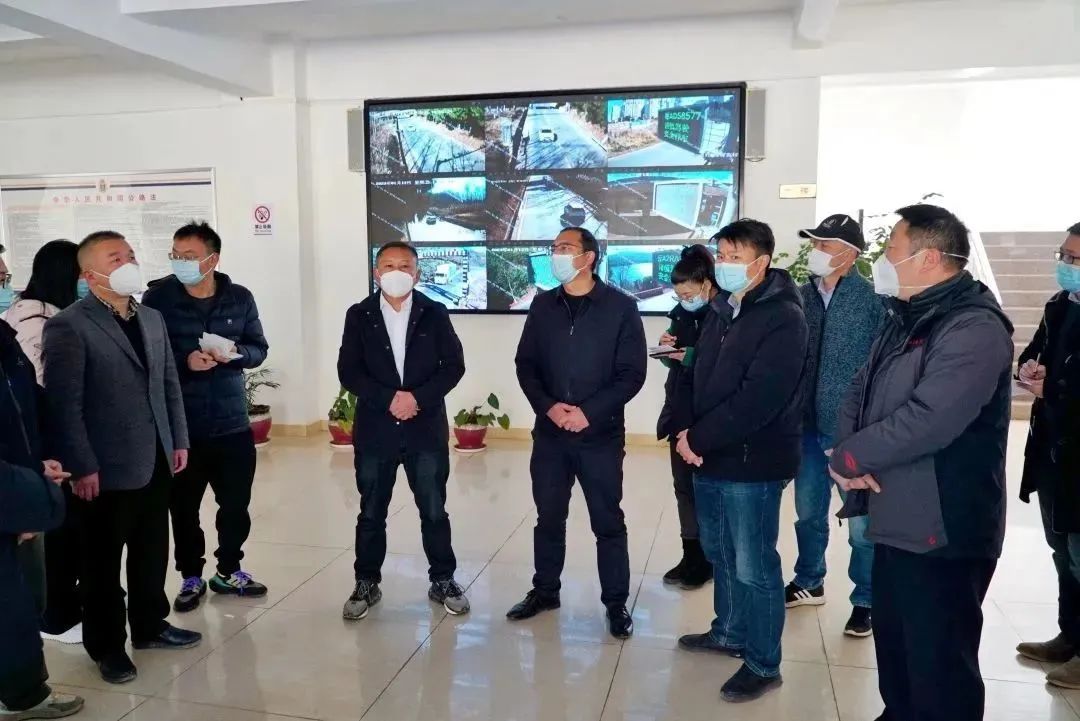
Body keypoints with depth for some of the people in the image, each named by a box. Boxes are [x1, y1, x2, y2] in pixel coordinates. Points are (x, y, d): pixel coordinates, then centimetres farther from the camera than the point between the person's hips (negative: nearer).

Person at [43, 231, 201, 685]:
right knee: (103, 563, 10)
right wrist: (81, 467, -15)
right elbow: (64, 403, -14)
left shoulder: (152, 318, 11)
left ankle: (149, 625, 35)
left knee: (152, 553, 16)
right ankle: (106, 646, 27)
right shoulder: (68, 326, -11)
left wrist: (178, 439, 11)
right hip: (107, 469, -6)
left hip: (155, 461, 6)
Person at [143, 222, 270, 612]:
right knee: (184, 506, 9)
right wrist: (185, 361, -20)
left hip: (232, 422, 2)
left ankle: (228, 570, 30)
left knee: (236, 503, 11)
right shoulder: (158, 297, -5)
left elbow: (259, 349, 6)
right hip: (179, 424, -2)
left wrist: (234, 353, -15)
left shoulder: (240, 298, 2)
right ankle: (191, 577, 27)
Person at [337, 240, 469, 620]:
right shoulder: (359, 315, 1)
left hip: (427, 427, 0)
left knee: (434, 511, 8)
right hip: (375, 428, 1)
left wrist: (418, 398, -15)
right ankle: (367, 583, 26)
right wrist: (390, 399, -16)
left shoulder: (435, 313, 1)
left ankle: (443, 581, 23)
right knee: (371, 513, 11)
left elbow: (454, 365, -3)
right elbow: (348, 372, -4)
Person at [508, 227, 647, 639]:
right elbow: (525, 364, 7)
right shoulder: (543, 306, 7)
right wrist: (548, 406, -10)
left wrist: (590, 412, -16)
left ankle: (616, 603, 20)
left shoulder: (621, 308, -5)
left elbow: (632, 374, -7)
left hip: (600, 435, -3)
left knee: (608, 523, 5)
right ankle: (545, 591, 31)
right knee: (549, 517, 14)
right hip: (550, 433, 4)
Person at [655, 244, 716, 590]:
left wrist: (693, 357, -20)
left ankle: (707, 559, 17)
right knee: (684, 486, 11)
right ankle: (691, 555, 22)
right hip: (680, 411, 7)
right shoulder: (681, 312, 9)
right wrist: (669, 349, -5)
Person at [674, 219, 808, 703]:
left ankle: (763, 664, 19)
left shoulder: (783, 319, -15)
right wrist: (688, 431, -2)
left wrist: (698, 439, -17)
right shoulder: (720, 310, 11)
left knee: (753, 568, 3)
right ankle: (729, 633, 39)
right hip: (710, 458, 8)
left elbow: (757, 400, -23)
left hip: (752, 463, -8)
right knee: (721, 555, 21)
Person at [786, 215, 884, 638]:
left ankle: (865, 600, 27)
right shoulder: (802, 296, 2)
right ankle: (809, 583, 38)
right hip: (809, 425, 5)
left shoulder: (873, 300, -11)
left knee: (861, 521, 8)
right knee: (809, 512, 19)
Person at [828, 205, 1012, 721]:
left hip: (943, 533, -9)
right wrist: (851, 455, -11)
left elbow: (927, 420, -30)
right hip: (896, 523, 9)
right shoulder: (905, 321, 12)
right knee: (895, 651, 23)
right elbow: (859, 394, 10)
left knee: (938, 668, 5)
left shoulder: (974, 328, -19)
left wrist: (848, 458, -16)